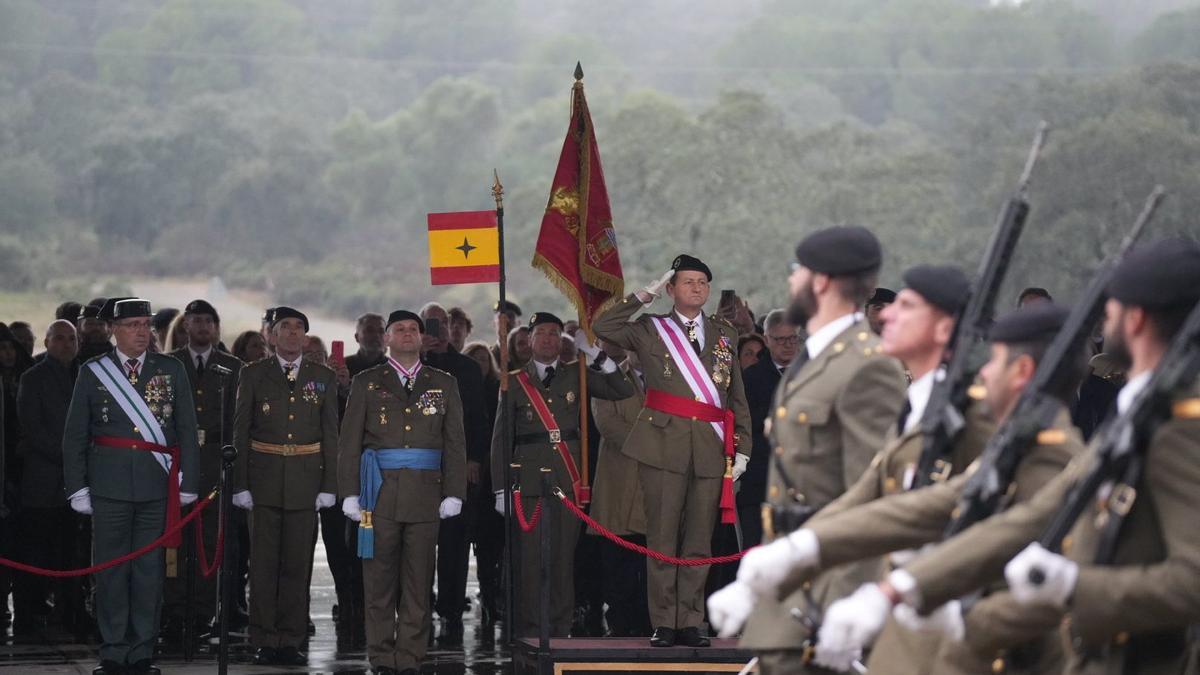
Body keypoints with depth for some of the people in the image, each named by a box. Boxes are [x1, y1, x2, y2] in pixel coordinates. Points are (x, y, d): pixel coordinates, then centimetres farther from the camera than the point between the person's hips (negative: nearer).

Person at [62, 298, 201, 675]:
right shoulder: (93, 373, 5)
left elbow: (187, 430, 7)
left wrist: (187, 483, 1)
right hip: (109, 485, -1)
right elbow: (74, 436, 7)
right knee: (111, 570, 1)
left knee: (150, 570, 2)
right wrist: (77, 487, 1)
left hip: (157, 487, 1)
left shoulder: (171, 371, 7)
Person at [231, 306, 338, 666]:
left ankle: (291, 640, 7)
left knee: (297, 564, 2)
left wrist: (329, 486, 0)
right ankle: (264, 642, 4)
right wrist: (240, 484, -3)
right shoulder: (253, 375, 6)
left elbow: (330, 434, 7)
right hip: (264, 480, -1)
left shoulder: (324, 378, 9)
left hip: (305, 482, 1)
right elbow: (240, 432, 4)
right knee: (264, 564, -1)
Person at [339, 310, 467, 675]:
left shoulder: (443, 384, 12)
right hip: (380, 494, -1)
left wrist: (453, 493, -1)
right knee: (379, 580, 0)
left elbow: (455, 442, 8)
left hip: (425, 494, 1)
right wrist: (350, 493, -3)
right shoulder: (367, 383, 9)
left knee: (418, 582, 0)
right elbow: (350, 442, 5)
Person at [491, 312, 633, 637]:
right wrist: (501, 489, -1)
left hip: (567, 479, 1)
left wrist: (597, 356, -5)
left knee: (564, 556, 0)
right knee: (530, 557, -6)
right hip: (529, 479, -1)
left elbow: (623, 391, 4)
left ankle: (560, 631, 5)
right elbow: (501, 437, 6)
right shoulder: (515, 382, 9)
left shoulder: (575, 377, 12)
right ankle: (529, 632, -2)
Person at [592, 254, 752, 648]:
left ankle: (689, 623, 9)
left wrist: (742, 449, 8)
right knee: (662, 539, -2)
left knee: (699, 541, 4)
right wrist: (644, 296, -1)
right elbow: (603, 327, -5)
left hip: (711, 450, 3)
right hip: (664, 445, -3)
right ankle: (663, 625, 2)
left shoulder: (725, 335, 17)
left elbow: (738, 398, 16)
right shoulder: (651, 330, 10)